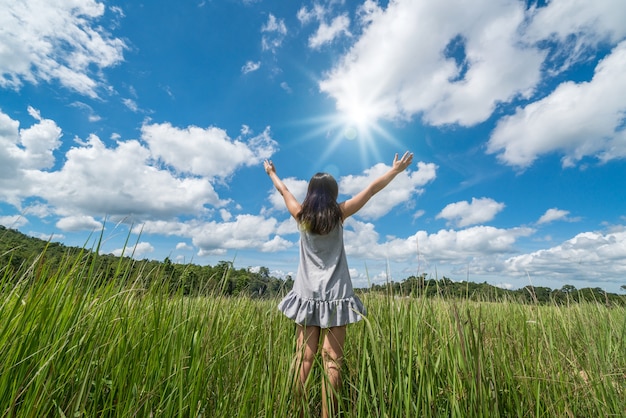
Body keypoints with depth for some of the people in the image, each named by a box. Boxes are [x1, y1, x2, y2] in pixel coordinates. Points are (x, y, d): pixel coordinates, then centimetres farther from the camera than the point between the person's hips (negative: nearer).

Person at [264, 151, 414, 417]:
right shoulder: (339, 214, -3)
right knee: (332, 360, 2)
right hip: (334, 294, -2)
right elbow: (372, 188, 5)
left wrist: (272, 173, 37)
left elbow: (283, 190, 19)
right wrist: (396, 169, 16)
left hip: (307, 294, 3)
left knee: (303, 358, 6)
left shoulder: (301, 215, 1)